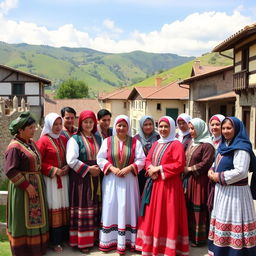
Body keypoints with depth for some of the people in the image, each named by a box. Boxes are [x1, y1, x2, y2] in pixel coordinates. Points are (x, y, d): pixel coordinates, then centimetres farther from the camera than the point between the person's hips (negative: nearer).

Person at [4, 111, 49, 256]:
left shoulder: (32, 143, 8)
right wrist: (27, 185, -20)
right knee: (24, 218, 3)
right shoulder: (15, 147, -16)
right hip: (23, 189, -8)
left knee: (36, 217, 16)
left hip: (37, 185, 8)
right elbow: (10, 171, -20)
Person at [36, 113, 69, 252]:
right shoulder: (43, 140, -7)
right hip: (50, 179, -6)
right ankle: (55, 241, 9)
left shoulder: (64, 139, 11)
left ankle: (64, 236, 22)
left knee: (64, 207, 9)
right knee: (54, 208, -2)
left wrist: (68, 167, -2)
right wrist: (53, 170, -15)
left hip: (64, 178, 6)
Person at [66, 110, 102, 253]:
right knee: (83, 208, -1)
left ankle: (94, 237, 19)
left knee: (95, 208, 8)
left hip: (96, 178, 5)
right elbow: (71, 160, -13)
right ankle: (82, 241, 8)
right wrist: (88, 169, -13)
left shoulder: (98, 138, 12)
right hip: (80, 178, -5)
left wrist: (99, 168, -3)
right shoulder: (75, 139, -4)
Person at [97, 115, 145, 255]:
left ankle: (125, 241, 11)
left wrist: (129, 168, -16)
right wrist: (112, 168, -13)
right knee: (111, 209, 5)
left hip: (129, 179, 0)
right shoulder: (107, 141, 4)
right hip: (111, 179, 1)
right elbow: (100, 158, 1)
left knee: (126, 209, 3)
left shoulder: (135, 142, 2)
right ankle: (109, 240, 14)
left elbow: (141, 160, -2)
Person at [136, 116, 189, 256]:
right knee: (152, 215, 11)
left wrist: (159, 168, -15)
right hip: (154, 184, 7)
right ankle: (152, 244, 23)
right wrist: (151, 168, -8)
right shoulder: (156, 144, 15)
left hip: (168, 185, -7)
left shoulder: (176, 144, -7)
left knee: (166, 216, -1)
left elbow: (179, 165, -16)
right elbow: (148, 160, 15)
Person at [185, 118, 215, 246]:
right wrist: (185, 169, 3)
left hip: (200, 180, -8)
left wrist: (190, 169, -13)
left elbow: (206, 163, -18)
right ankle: (191, 233, 23)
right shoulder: (192, 143, 15)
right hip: (189, 179, 8)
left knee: (198, 208, -1)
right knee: (190, 206, 11)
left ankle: (199, 237, 12)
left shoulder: (207, 145, -11)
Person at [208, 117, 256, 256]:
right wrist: (212, 172, 1)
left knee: (232, 223, -3)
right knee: (223, 222, 16)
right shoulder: (224, 145, 12)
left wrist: (219, 177, -16)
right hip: (222, 191, 9)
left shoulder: (241, 148, -15)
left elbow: (240, 171, -25)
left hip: (235, 192, -9)